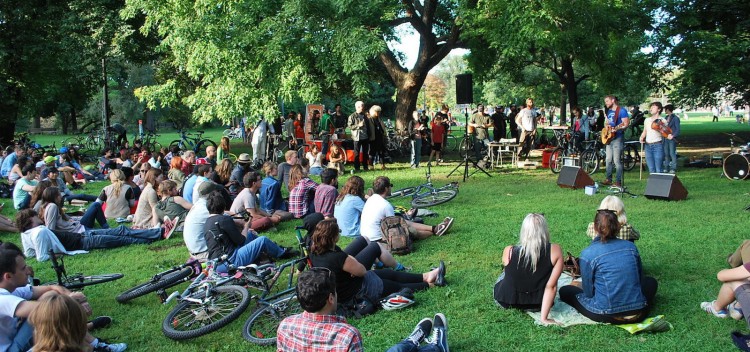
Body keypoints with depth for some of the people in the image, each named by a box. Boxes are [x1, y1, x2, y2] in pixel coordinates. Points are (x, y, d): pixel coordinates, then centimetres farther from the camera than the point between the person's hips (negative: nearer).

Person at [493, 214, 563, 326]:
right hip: (536, 305, 0)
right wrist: (544, 318, -15)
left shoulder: (509, 251, -22)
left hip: (506, 302, 0)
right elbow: (551, 286, -21)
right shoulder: (555, 251, -22)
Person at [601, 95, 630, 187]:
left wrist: (617, 128, -28)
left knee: (617, 161, -8)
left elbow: (626, 124, -14)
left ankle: (618, 182, -4)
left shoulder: (621, 111, -8)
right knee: (609, 160, 10)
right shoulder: (609, 111, 16)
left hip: (618, 137, -8)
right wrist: (607, 127, 6)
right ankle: (608, 179, 16)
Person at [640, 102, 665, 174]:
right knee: (651, 170, 7)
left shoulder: (662, 121, -1)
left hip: (657, 145, -5)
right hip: (647, 146, 5)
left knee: (658, 170, -6)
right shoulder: (647, 120, 14)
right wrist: (641, 138, 4)